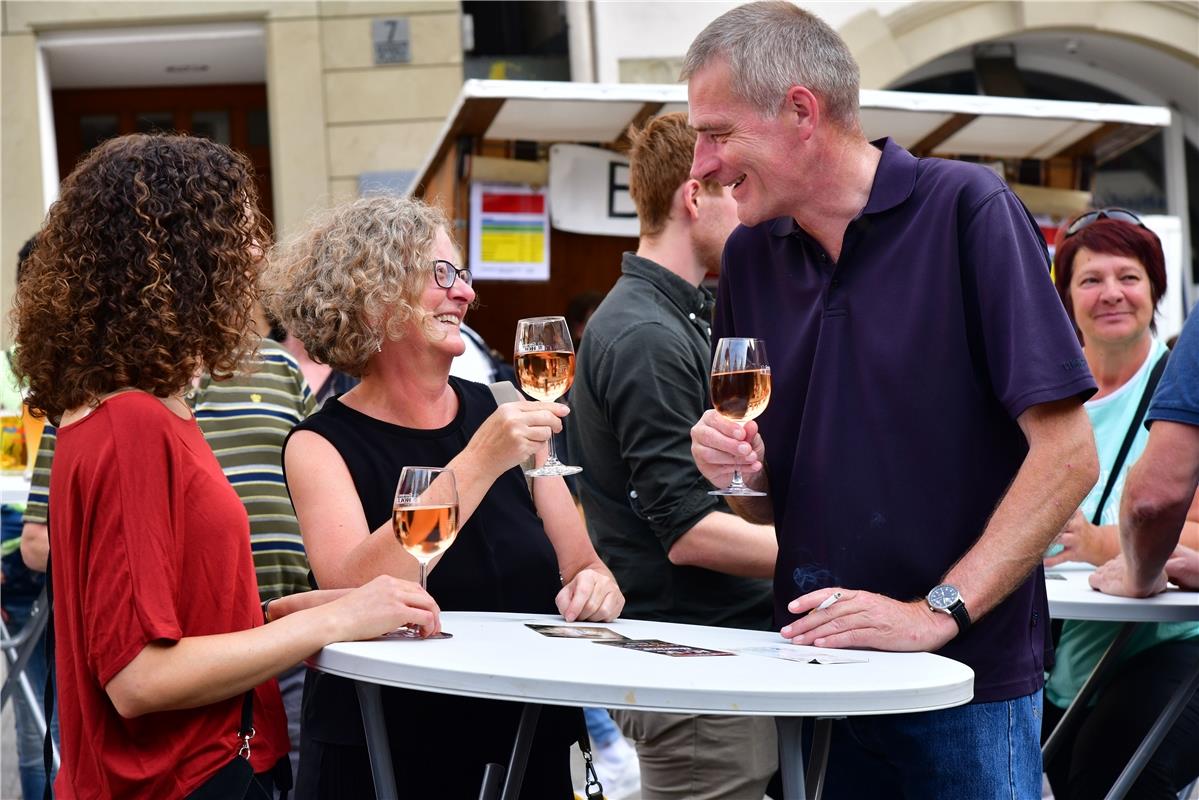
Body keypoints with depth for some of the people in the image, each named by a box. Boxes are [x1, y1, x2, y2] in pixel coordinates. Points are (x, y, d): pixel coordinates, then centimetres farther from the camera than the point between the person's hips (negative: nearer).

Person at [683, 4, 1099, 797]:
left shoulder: (967, 209, -9)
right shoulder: (750, 255, 7)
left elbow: (1068, 455, -14)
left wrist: (939, 612, -20)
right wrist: (739, 469, -7)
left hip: (969, 681, -5)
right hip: (812, 672, 5)